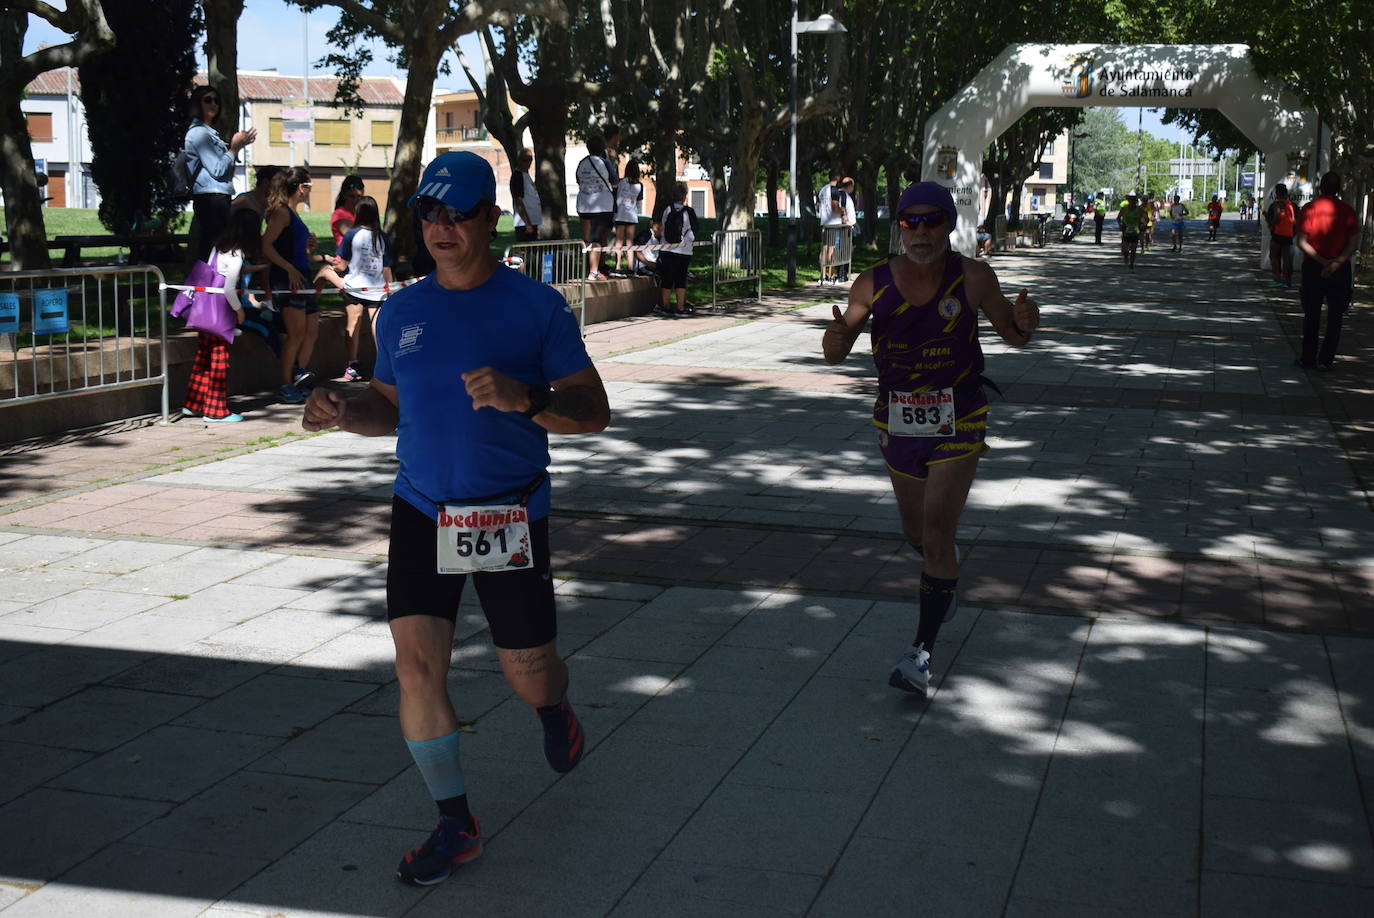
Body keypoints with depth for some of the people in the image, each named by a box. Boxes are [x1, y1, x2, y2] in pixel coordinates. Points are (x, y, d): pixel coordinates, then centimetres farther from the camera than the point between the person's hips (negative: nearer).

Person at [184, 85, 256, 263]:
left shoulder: (209, 132, 23)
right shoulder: (199, 132, -7)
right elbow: (217, 170, -15)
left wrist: (236, 146, 12)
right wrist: (235, 147, -4)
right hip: (211, 199, -10)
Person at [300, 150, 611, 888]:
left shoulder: (535, 307, -5)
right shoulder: (401, 312, 7)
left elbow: (593, 412, -7)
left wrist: (523, 398, -26)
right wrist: (340, 412, -4)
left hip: (510, 516, -3)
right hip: (421, 512, 3)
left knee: (527, 673, 6)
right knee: (416, 663, -6)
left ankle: (555, 712, 45)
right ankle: (455, 825, 9)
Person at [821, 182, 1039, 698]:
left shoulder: (973, 279, -10)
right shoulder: (874, 284, -8)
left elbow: (1014, 337, 2)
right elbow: (837, 353, -4)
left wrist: (1024, 323, -22)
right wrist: (835, 341, -29)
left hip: (957, 423, -3)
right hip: (897, 419, 3)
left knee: (937, 537, -12)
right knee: (916, 533, 19)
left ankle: (922, 653, -7)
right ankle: (945, 577, 55)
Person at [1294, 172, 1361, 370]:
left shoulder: (1308, 208, -5)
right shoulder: (1347, 211, -2)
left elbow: (1302, 242, -11)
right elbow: (1354, 244, -8)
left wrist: (1322, 261, -12)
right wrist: (1337, 262, -15)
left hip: (1313, 267, 0)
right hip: (1340, 270, 0)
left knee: (1311, 315, 11)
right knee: (1335, 316, 7)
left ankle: (1308, 357, 13)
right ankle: (1326, 359, 5)